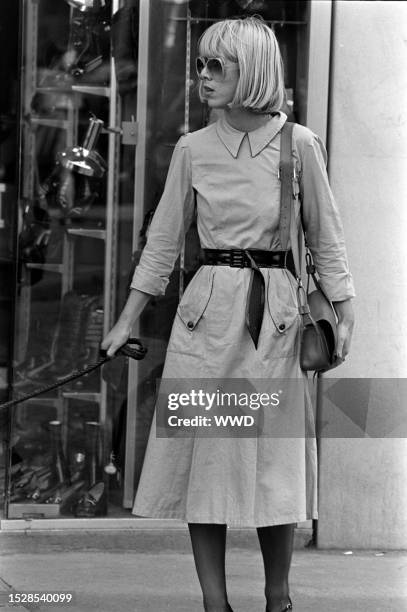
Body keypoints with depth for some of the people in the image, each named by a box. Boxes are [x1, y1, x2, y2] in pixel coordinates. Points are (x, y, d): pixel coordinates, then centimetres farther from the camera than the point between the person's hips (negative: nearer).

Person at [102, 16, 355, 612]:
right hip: (207, 311, 2)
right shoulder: (193, 150, 5)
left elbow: (325, 238, 7)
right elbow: (163, 241, 10)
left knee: (274, 460, 0)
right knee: (204, 455, 1)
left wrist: (344, 315, 1)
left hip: (275, 315, -2)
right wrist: (126, 321, 9)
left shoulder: (299, 145, -1)